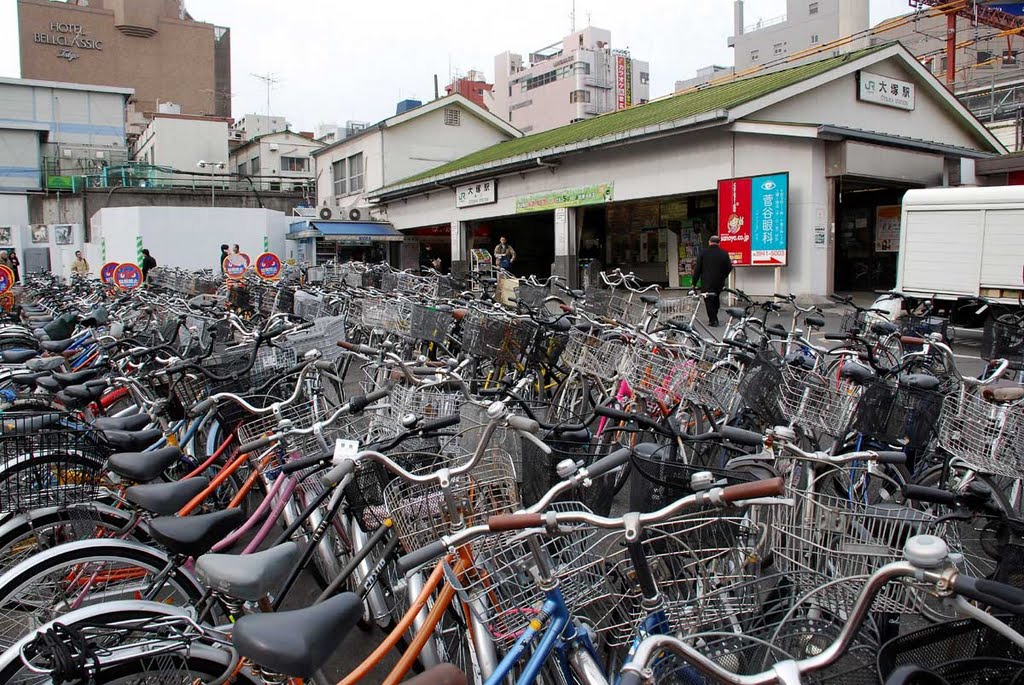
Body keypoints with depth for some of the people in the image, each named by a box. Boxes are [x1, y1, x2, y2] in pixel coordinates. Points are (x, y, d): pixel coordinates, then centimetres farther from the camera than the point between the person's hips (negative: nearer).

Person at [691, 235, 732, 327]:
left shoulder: (703, 253, -4)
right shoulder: (724, 253, 2)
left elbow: (697, 269, -5)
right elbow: (729, 267, 5)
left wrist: (694, 282, 1)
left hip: (707, 282, -3)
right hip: (719, 283, 4)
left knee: (709, 301, 2)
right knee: (716, 300, 19)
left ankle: (713, 320, -1)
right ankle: (714, 318, 25)